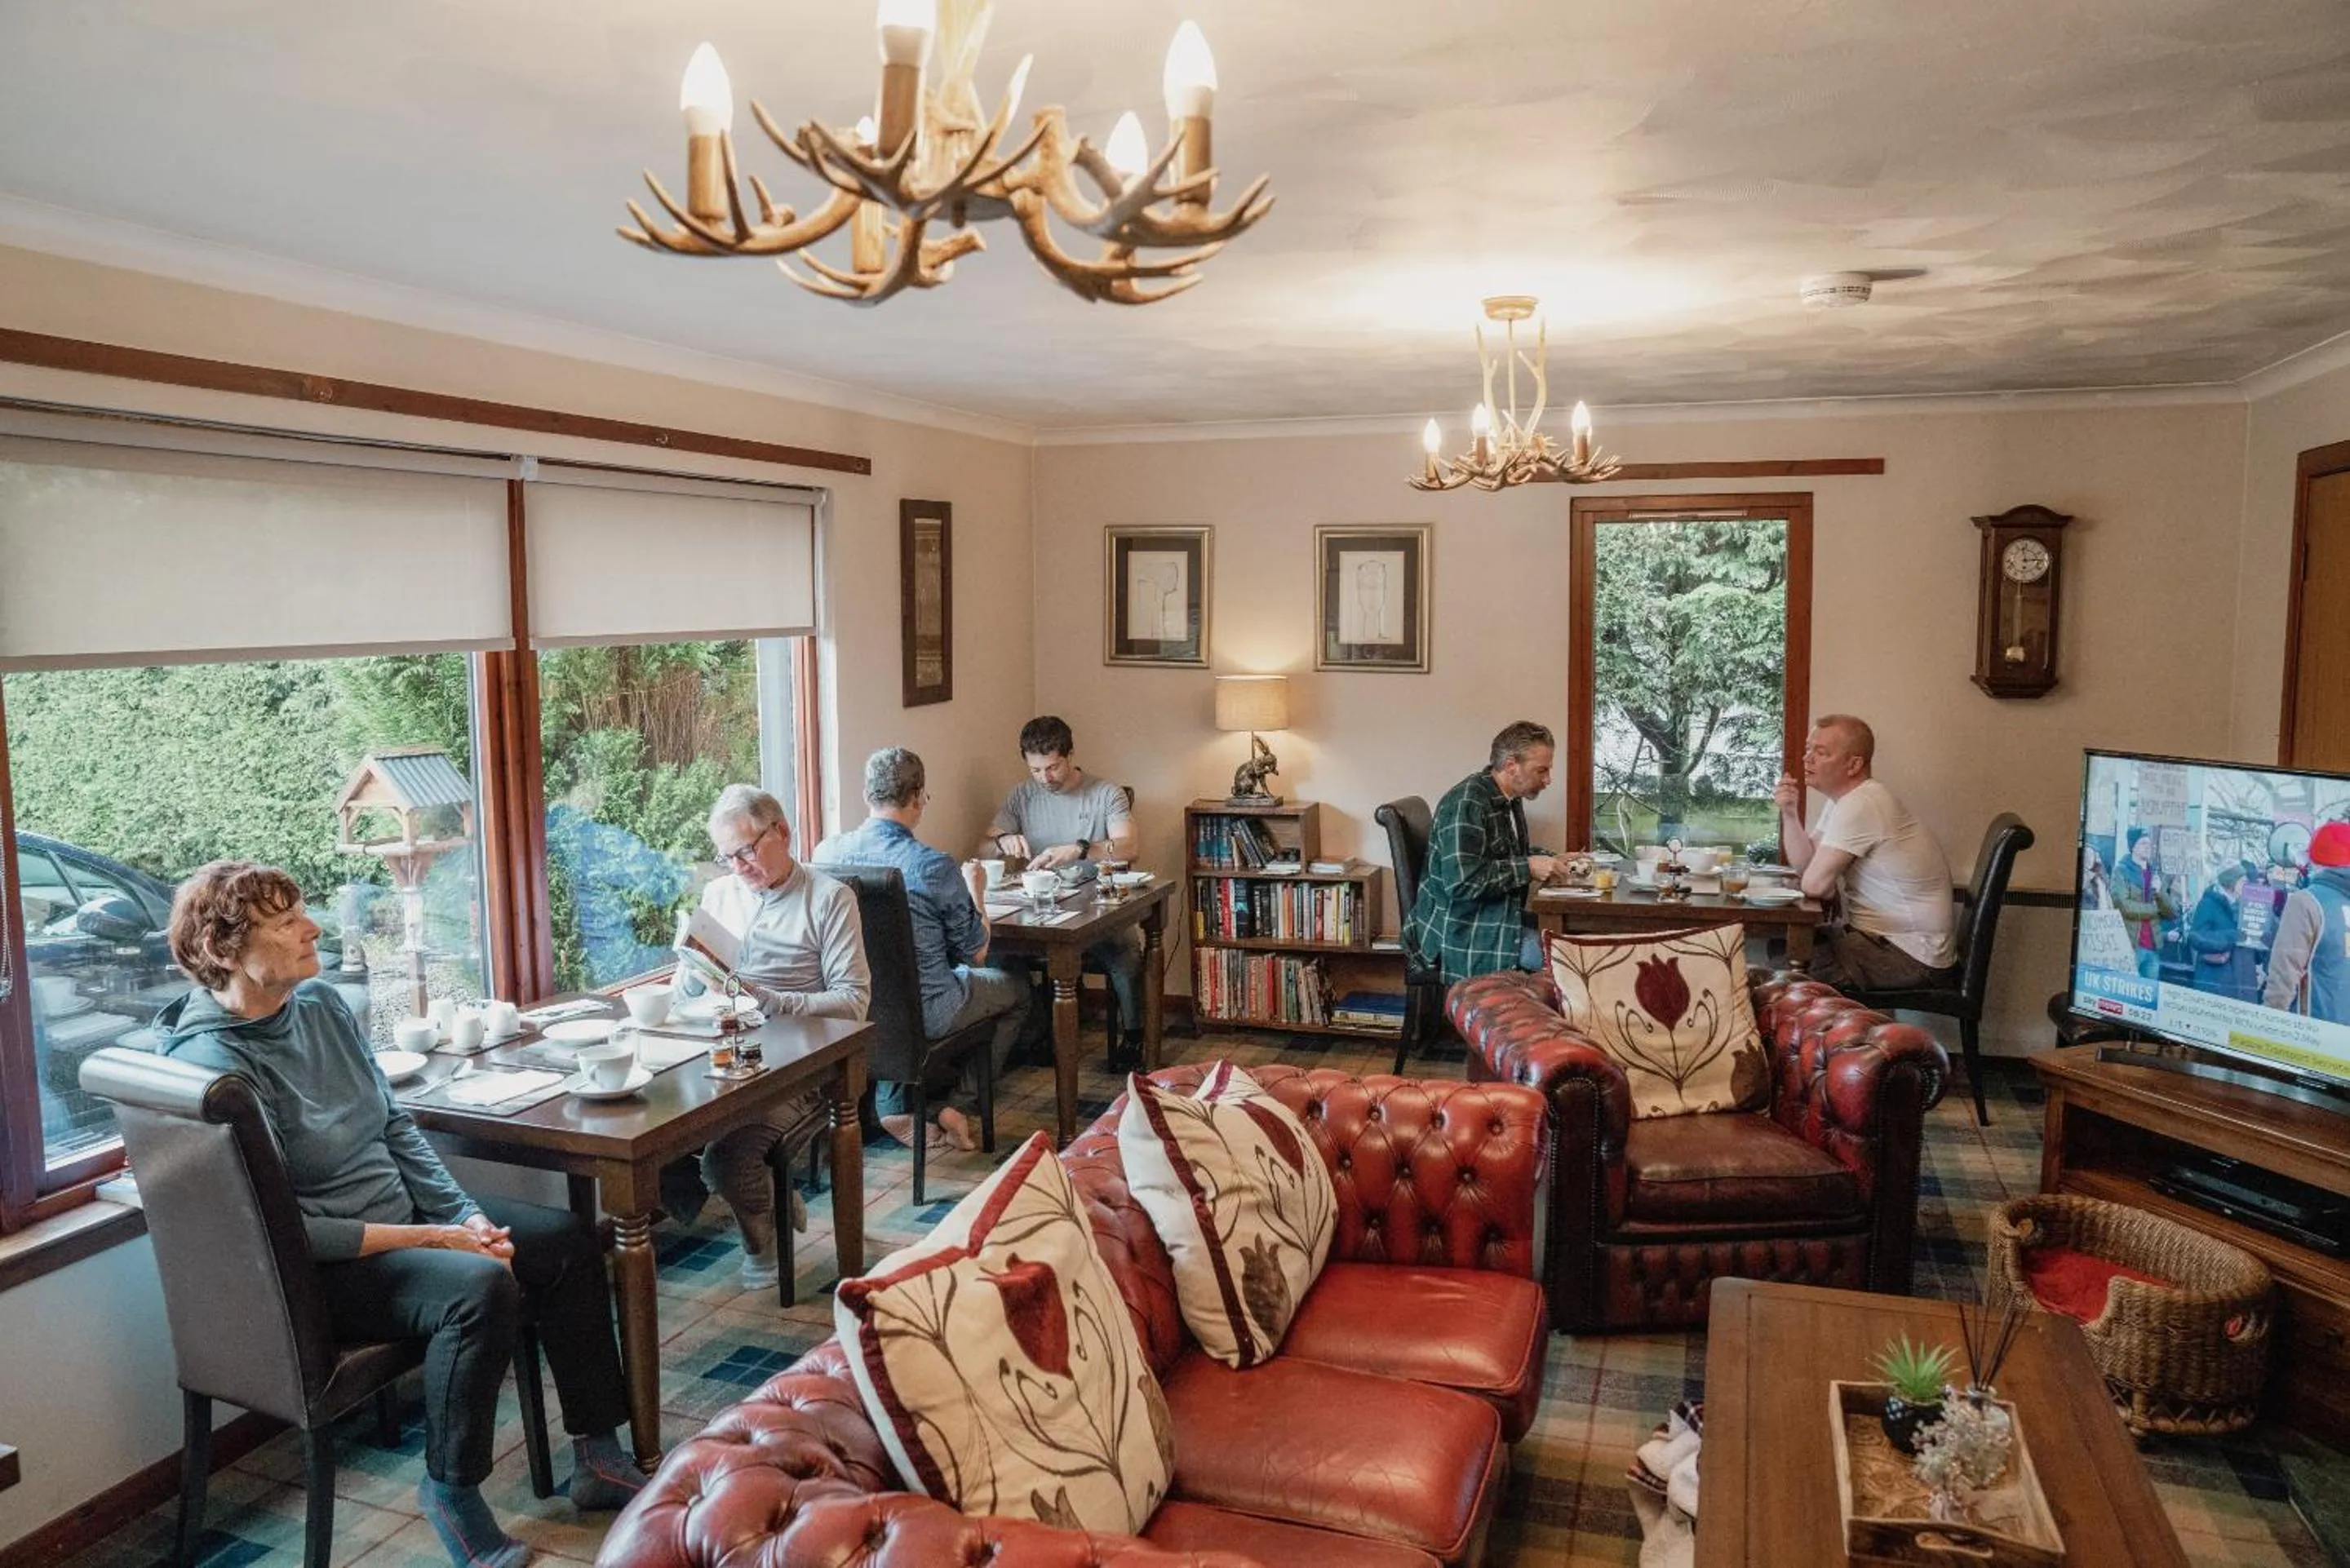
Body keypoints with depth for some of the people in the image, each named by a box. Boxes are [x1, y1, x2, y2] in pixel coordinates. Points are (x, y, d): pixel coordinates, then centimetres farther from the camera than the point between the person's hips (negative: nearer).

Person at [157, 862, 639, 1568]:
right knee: (481, 1286, -31)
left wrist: (466, 1215, -3)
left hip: (401, 1212, 9)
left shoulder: (321, 1004, 1)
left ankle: (597, 1454, 10)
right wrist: (432, 1239, -22)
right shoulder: (212, 1060, -23)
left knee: (568, 1241, 2)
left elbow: (396, 1126, 8)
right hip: (318, 1270, -9)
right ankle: (452, 1491, -8)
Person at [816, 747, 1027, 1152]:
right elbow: (976, 954, -8)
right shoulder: (936, 867, -23)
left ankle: (893, 1104, 27)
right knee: (1017, 986, 22)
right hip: (925, 1013, -5)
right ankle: (964, 1107, 19)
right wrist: (975, 892, 8)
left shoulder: (826, 852, -8)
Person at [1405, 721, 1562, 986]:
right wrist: (1527, 869, -20)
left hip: (1499, 918, 10)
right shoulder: (1466, 804, -19)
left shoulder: (1509, 799, 12)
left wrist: (1553, 860, 10)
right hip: (1459, 932, -10)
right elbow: (1462, 882, -26)